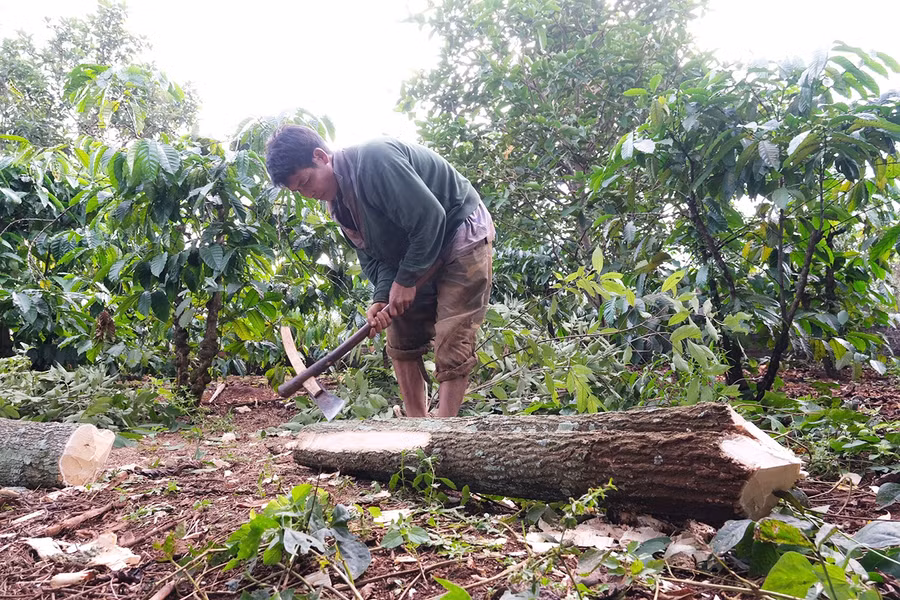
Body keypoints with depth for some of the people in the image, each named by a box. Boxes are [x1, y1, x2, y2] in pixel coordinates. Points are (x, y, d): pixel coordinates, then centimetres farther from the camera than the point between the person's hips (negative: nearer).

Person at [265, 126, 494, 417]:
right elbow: (373, 255, 4)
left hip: (462, 233, -9)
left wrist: (406, 280, -21)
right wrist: (382, 298, -15)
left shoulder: (373, 158, -27)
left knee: (451, 347, -13)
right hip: (417, 258, 9)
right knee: (400, 341, 8)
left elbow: (429, 217, -29)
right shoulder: (337, 202, 2)